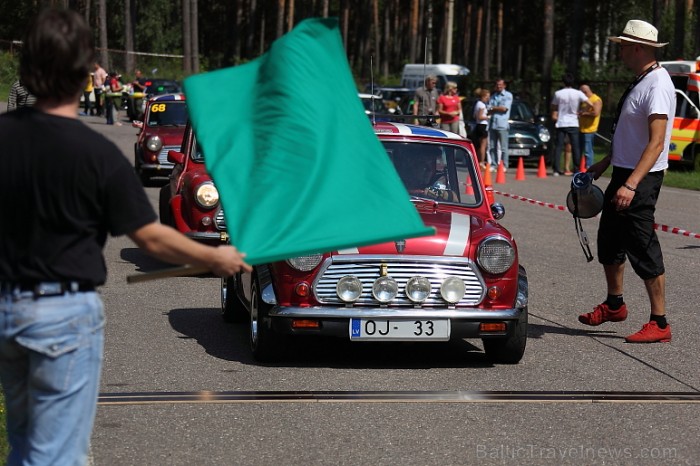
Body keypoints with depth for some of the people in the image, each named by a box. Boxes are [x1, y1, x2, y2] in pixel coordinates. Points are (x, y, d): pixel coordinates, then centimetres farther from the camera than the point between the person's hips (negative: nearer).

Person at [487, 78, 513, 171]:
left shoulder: (508, 95, 5)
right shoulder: (493, 96, 19)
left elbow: (504, 108, -7)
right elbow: (489, 110, 10)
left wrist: (493, 108, 3)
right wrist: (498, 109, -7)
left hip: (502, 124, -5)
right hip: (492, 124, 5)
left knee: (503, 147, -6)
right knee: (492, 147, 3)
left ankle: (504, 166, -4)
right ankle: (493, 165, 7)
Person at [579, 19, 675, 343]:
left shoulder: (657, 85, -20)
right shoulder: (639, 81, 11)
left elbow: (656, 142, -26)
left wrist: (631, 184, -32)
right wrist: (605, 164, 23)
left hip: (641, 178, -10)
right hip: (623, 173, 10)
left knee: (643, 250, -6)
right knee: (609, 243, 20)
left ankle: (659, 323, 2)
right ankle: (614, 305, 38)